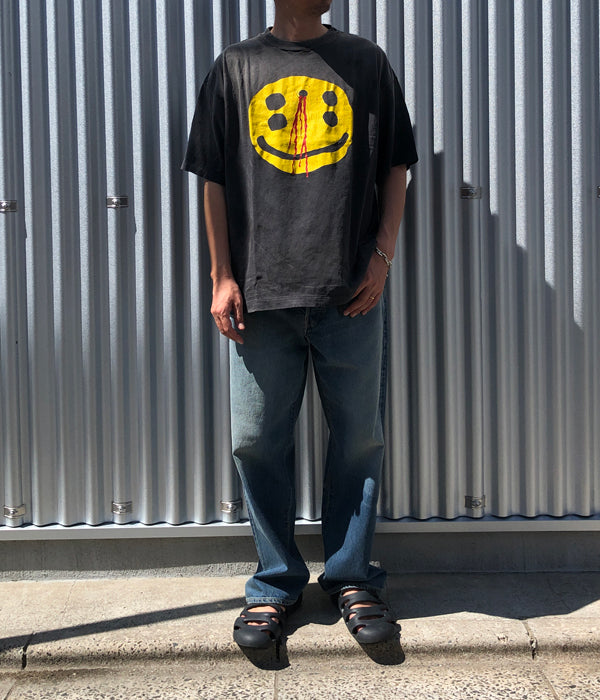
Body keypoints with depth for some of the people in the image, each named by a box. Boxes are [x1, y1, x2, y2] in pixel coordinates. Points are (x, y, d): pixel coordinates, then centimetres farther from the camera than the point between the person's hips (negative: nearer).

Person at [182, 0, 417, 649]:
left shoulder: (366, 62, 12)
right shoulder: (235, 67, 11)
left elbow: (395, 166, 11)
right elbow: (214, 180, 9)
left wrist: (382, 256, -1)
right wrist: (222, 275, 1)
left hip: (351, 295, 0)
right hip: (260, 294, 0)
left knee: (358, 438, 4)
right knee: (257, 441, 3)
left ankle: (351, 578, 21)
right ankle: (276, 583, 20)